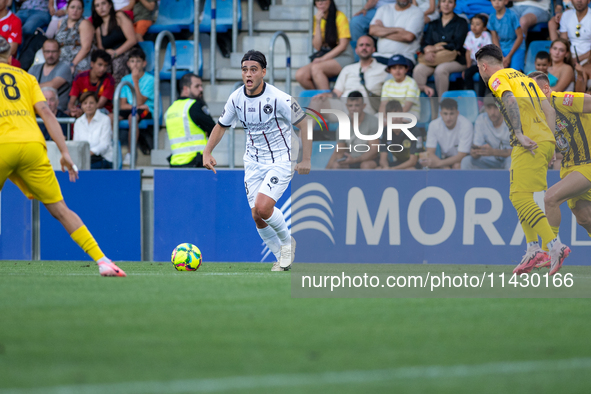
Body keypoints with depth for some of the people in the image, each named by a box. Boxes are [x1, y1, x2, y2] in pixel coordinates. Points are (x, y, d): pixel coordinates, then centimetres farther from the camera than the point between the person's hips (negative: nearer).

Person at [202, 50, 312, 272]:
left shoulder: (279, 98, -19)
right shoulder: (236, 98, -4)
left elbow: (304, 124, -11)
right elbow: (221, 126, 12)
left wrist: (306, 159, -13)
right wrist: (207, 152, 0)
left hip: (281, 160, -5)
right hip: (253, 161, 5)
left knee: (262, 207, -22)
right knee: (258, 217, 1)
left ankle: (287, 242, 5)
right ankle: (282, 257, 21)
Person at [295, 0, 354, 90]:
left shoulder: (340, 17, -5)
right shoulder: (317, 18, 10)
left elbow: (343, 45, -9)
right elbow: (317, 46, 1)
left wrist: (323, 58, -15)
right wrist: (318, 23, -7)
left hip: (343, 57, -5)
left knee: (316, 68, -34)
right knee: (300, 74, -21)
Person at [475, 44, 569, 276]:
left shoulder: (497, 78, 3)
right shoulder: (524, 78, 27)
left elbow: (510, 101, -17)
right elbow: (549, 110, 21)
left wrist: (519, 134, -24)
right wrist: (550, 143, 18)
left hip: (528, 143, -9)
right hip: (545, 140, 9)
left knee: (522, 198, -13)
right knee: (518, 197, 15)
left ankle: (555, 246, -24)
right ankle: (533, 250, 6)